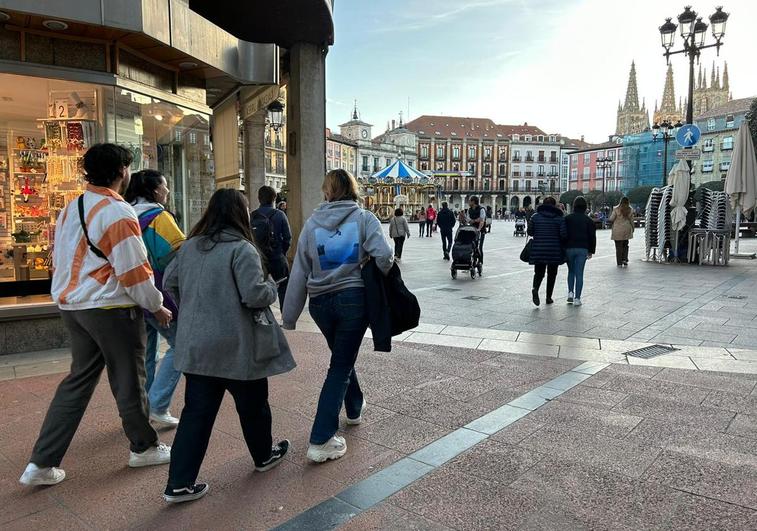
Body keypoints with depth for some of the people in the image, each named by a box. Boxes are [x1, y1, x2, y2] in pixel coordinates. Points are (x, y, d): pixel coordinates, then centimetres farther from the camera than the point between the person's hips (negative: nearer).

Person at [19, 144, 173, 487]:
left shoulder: (70, 209, 11)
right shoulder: (118, 212, -16)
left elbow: (61, 261, 17)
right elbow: (134, 270, -18)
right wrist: (157, 307, -6)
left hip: (72, 306, 8)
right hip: (111, 309, -8)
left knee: (78, 381, 16)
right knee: (128, 382, 7)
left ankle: (42, 463, 18)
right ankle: (144, 448, 24)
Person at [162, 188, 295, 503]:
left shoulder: (189, 247, 6)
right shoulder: (241, 248, -16)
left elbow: (169, 284, 13)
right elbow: (255, 295, -22)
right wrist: (272, 286, -2)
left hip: (196, 344, 6)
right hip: (236, 345, -6)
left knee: (197, 412, 11)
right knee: (252, 405, 16)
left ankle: (179, 483, 13)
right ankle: (264, 456, 37)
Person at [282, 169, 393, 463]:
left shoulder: (312, 223, 4)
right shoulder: (364, 218, -4)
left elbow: (299, 273, 4)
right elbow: (384, 255, -20)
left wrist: (289, 317, 8)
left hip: (320, 302, 4)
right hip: (354, 298, -3)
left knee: (342, 356, 26)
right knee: (340, 366, 4)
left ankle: (355, 408, 48)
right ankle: (320, 441, 3)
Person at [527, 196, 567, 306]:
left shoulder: (535, 217, 1)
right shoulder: (559, 218, -3)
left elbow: (530, 232, 3)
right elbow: (564, 235, -9)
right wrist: (556, 238, 11)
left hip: (538, 250, 1)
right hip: (554, 251, -1)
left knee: (539, 272, 10)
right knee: (552, 274, 13)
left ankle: (535, 289, -20)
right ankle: (549, 297, 16)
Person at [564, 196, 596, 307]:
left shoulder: (567, 218, 1)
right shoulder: (588, 220, 2)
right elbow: (592, 236, 4)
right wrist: (591, 251, 11)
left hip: (569, 248, 0)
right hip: (582, 249, 0)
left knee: (571, 271, 18)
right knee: (579, 273, 1)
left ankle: (570, 293, 5)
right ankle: (577, 298, 0)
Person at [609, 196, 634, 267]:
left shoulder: (616, 209, -13)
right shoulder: (630, 210, -1)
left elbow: (611, 219, -8)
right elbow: (631, 221, 6)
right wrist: (632, 229, 20)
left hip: (618, 231, -3)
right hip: (627, 230, 3)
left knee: (618, 246, 4)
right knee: (625, 245, 18)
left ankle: (619, 263, 6)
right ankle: (625, 260, 10)